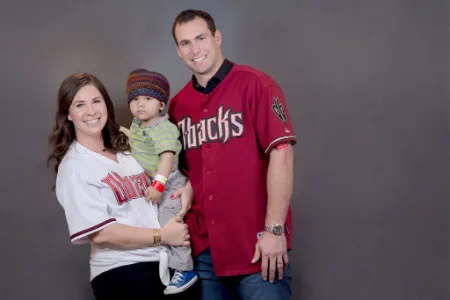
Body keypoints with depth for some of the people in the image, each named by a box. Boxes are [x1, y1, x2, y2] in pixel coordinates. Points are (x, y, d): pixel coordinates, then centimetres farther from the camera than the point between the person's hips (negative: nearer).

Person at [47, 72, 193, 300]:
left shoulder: (124, 148, 10)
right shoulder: (75, 167, -8)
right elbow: (100, 233, -17)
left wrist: (186, 188, -2)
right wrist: (162, 235, -14)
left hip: (161, 263, 6)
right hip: (121, 272, -6)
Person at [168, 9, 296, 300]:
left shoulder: (254, 84, -6)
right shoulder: (178, 105, 9)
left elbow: (281, 153, -12)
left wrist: (274, 229, -16)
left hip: (256, 244, -5)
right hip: (203, 247, 5)